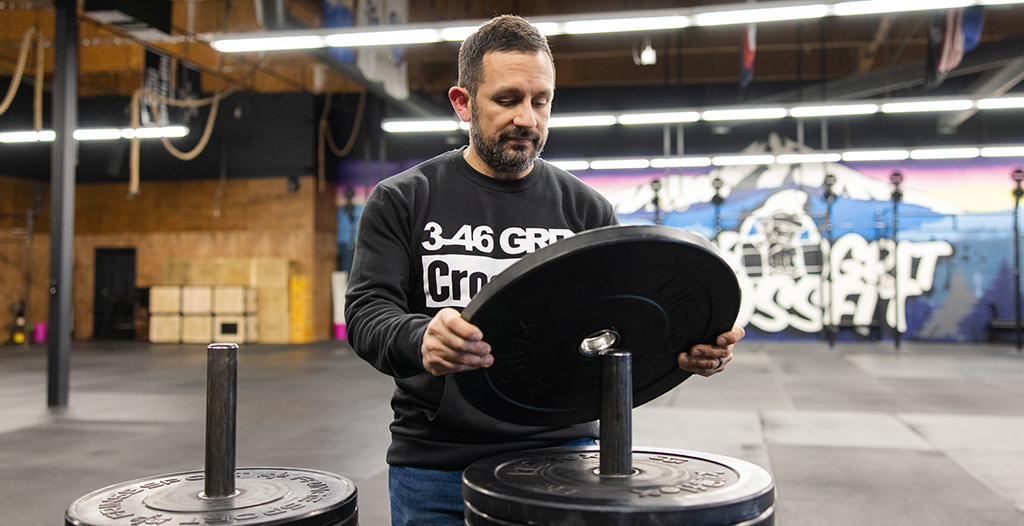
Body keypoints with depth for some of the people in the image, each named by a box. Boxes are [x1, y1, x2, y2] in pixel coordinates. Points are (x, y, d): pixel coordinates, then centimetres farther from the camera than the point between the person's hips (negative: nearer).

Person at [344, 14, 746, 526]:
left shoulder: (584, 207, 5)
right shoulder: (401, 201, 0)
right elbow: (368, 312, -9)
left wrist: (686, 343, -21)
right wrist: (419, 341, -32)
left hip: (562, 458, 1)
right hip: (436, 469, -1)